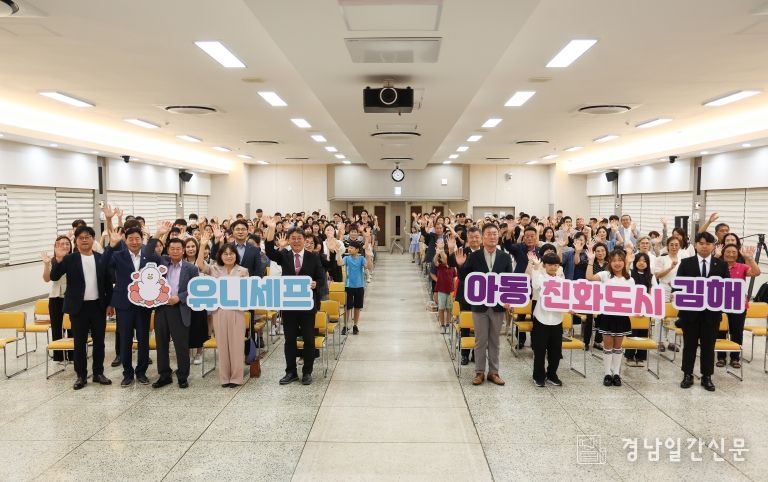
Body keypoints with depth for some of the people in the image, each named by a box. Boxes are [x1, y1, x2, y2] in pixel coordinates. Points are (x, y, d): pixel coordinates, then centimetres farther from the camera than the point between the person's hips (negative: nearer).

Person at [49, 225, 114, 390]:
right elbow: (54, 277, -13)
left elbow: (107, 282, 8)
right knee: (80, 342, 5)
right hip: (79, 307, -2)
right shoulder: (69, 259, -2)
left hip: (98, 306, 2)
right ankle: (81, 375, 15)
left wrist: (109, 302, 4)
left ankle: (98, 373, 21)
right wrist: (58, 260, -27)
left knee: (99, 341, 9)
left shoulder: (102, 258, 4)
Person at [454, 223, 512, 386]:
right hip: (480, 305, -1)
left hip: (498, 305, 1)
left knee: (494, 340, 11)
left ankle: (493, 372, 22)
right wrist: (460, 265, -19)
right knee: (480, 341, 8)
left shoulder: (505, 257, 1)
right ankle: (479, 372, 18)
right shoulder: (473, 256, -4)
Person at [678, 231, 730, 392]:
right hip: (690, 311, -1)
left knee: (708, 345, 8)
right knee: (689, 344, 8)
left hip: (712, 312, 1)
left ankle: (707, 377, 18)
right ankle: (688, 375, 18)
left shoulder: (721, 265, 5)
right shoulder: (686, 263, 2)